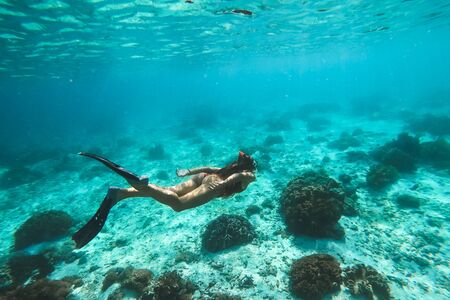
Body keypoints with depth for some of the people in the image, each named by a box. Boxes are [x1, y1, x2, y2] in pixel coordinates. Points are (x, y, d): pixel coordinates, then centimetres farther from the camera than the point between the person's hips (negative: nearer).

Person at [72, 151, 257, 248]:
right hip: (213, 186, -7)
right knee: (178, 204, -28)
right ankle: (140, 184, -48)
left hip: (202, 178, 7)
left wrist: (188, 171, 30)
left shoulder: (232, 167, 40)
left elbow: (208, 168, 33)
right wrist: (224, 183, -15)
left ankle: (120, 193, -27)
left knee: (169, 191, -12)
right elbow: (237, 176, -4)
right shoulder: (248, 175, 21)